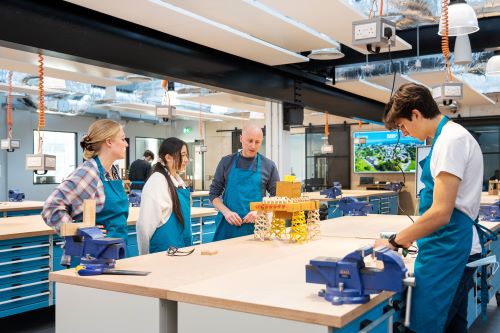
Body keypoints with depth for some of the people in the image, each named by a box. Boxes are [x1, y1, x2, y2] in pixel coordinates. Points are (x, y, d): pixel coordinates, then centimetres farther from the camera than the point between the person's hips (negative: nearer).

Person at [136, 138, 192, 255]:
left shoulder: (178, 180, 9)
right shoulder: (157, 181, -17)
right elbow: (146, 222, -18)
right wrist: (146, 255, -13)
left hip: (182, 246, 8)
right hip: (165, 248, -8)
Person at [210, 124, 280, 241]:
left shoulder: (268, 165, 4)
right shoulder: (227, 162, 5)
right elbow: (214, 194, 7)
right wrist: (226, 212, -10)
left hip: (255, 227, 0)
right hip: (228, 226, 0)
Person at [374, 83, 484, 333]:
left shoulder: (451, 140, -15)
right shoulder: (451, 136, 16)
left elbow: (441, 213, -21)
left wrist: (394, 242, -12)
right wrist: (412, 237, 18)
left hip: (447, 253, -10)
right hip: (452, 248, 10)